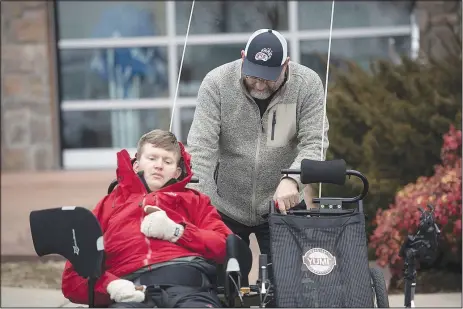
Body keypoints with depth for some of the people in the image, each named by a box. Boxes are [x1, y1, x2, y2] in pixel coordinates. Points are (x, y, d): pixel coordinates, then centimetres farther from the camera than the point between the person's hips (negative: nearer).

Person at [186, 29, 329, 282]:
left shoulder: (307, 84, -11)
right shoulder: (217, 83, -14)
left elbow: (314, 144, -15)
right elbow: (201, 148, -18)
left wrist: (292, 179, -35)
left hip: (281, 205, 1)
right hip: (226, 207, 0)